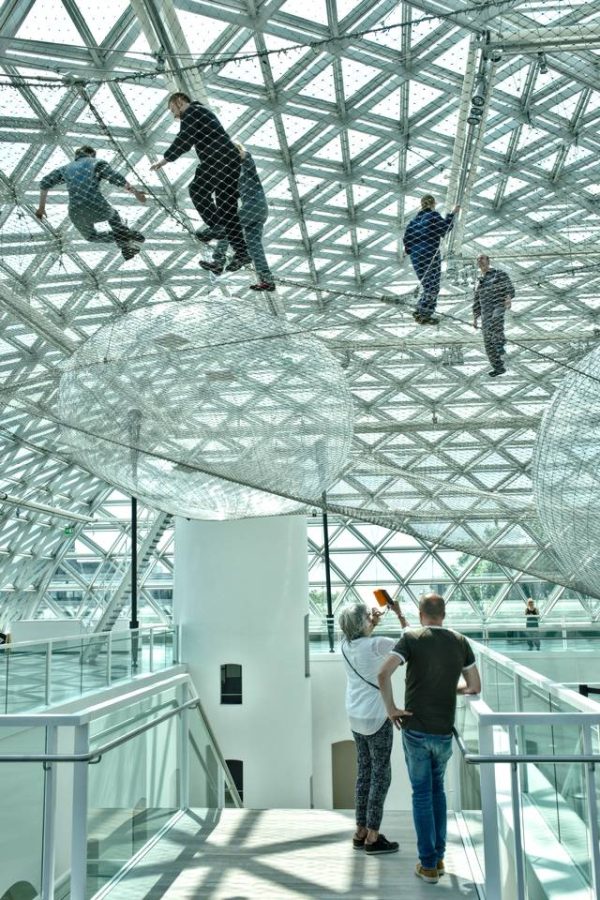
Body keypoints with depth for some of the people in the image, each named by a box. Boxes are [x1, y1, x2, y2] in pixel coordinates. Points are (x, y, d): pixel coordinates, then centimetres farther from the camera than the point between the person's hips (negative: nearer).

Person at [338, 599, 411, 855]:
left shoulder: (346, 646, 0)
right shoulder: (375, 645, -20)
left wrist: (373, 624, 15)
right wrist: (399, 614, -3)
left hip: (355, 717, 7)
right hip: (376, 718, -7)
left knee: (364, 772, 16)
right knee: (381, 776, 3)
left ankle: (361, 832, 21)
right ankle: (373, 838, 7)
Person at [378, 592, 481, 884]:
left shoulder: (411, 638, -9)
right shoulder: (460, 643, 1)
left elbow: (384, 674, -22)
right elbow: (475, 687, 7)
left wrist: (390, 708, -10)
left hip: (415, 730, -3)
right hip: (444, 732, 3)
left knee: (422, 794, 8)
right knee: (437, 788, 22)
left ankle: (428, 865, 13)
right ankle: (438, 856, 25)